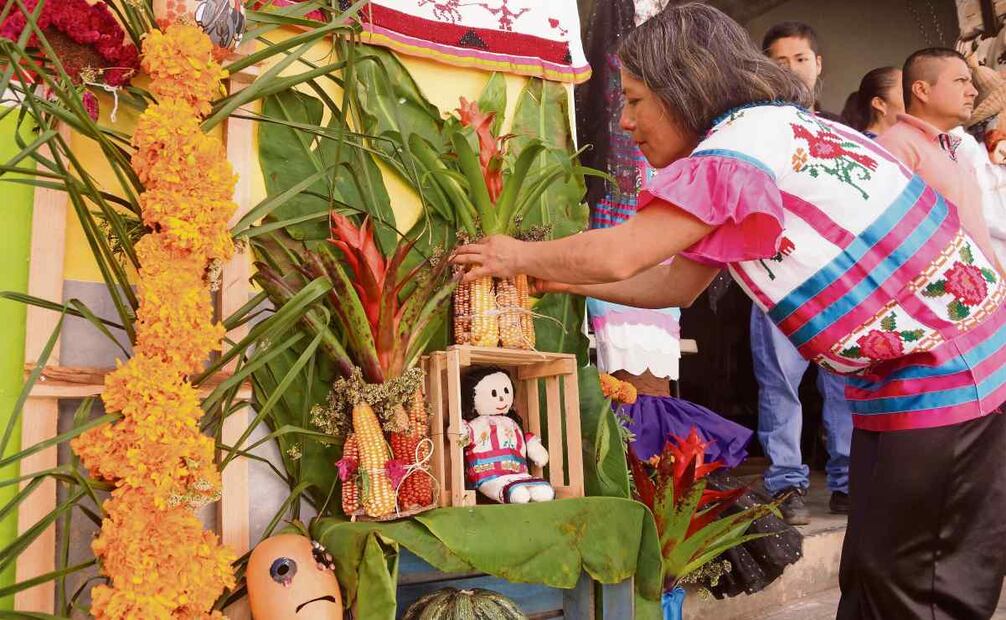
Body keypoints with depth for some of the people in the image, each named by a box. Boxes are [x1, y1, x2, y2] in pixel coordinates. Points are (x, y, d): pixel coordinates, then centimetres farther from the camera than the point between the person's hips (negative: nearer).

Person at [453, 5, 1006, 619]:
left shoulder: (745, 138, -19)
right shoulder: (769, 131, 13)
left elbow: (617, 255, -21)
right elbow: (675, 283, 13)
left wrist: (519, 256, -3)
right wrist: (565, 279, 11)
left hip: (942, 375, -9)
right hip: (937, 373, 9)